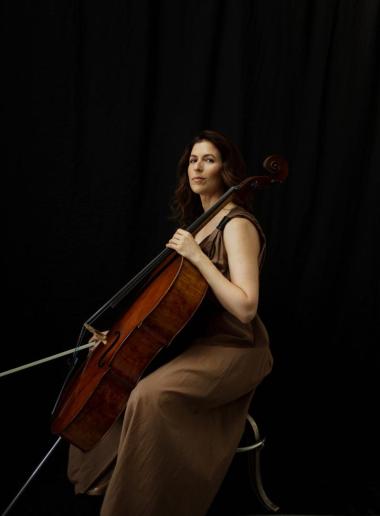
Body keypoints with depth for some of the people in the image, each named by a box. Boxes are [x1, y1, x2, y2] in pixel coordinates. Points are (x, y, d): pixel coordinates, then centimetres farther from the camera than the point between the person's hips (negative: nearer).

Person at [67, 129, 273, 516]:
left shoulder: (237, 225, -17)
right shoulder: (201, 221, 11)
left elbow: (245, 307, -27)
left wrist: (198, 256, -27)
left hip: (234, 349, -9)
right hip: (196, 338, 10)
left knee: (151, 396, -30)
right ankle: (108, 473, 22)